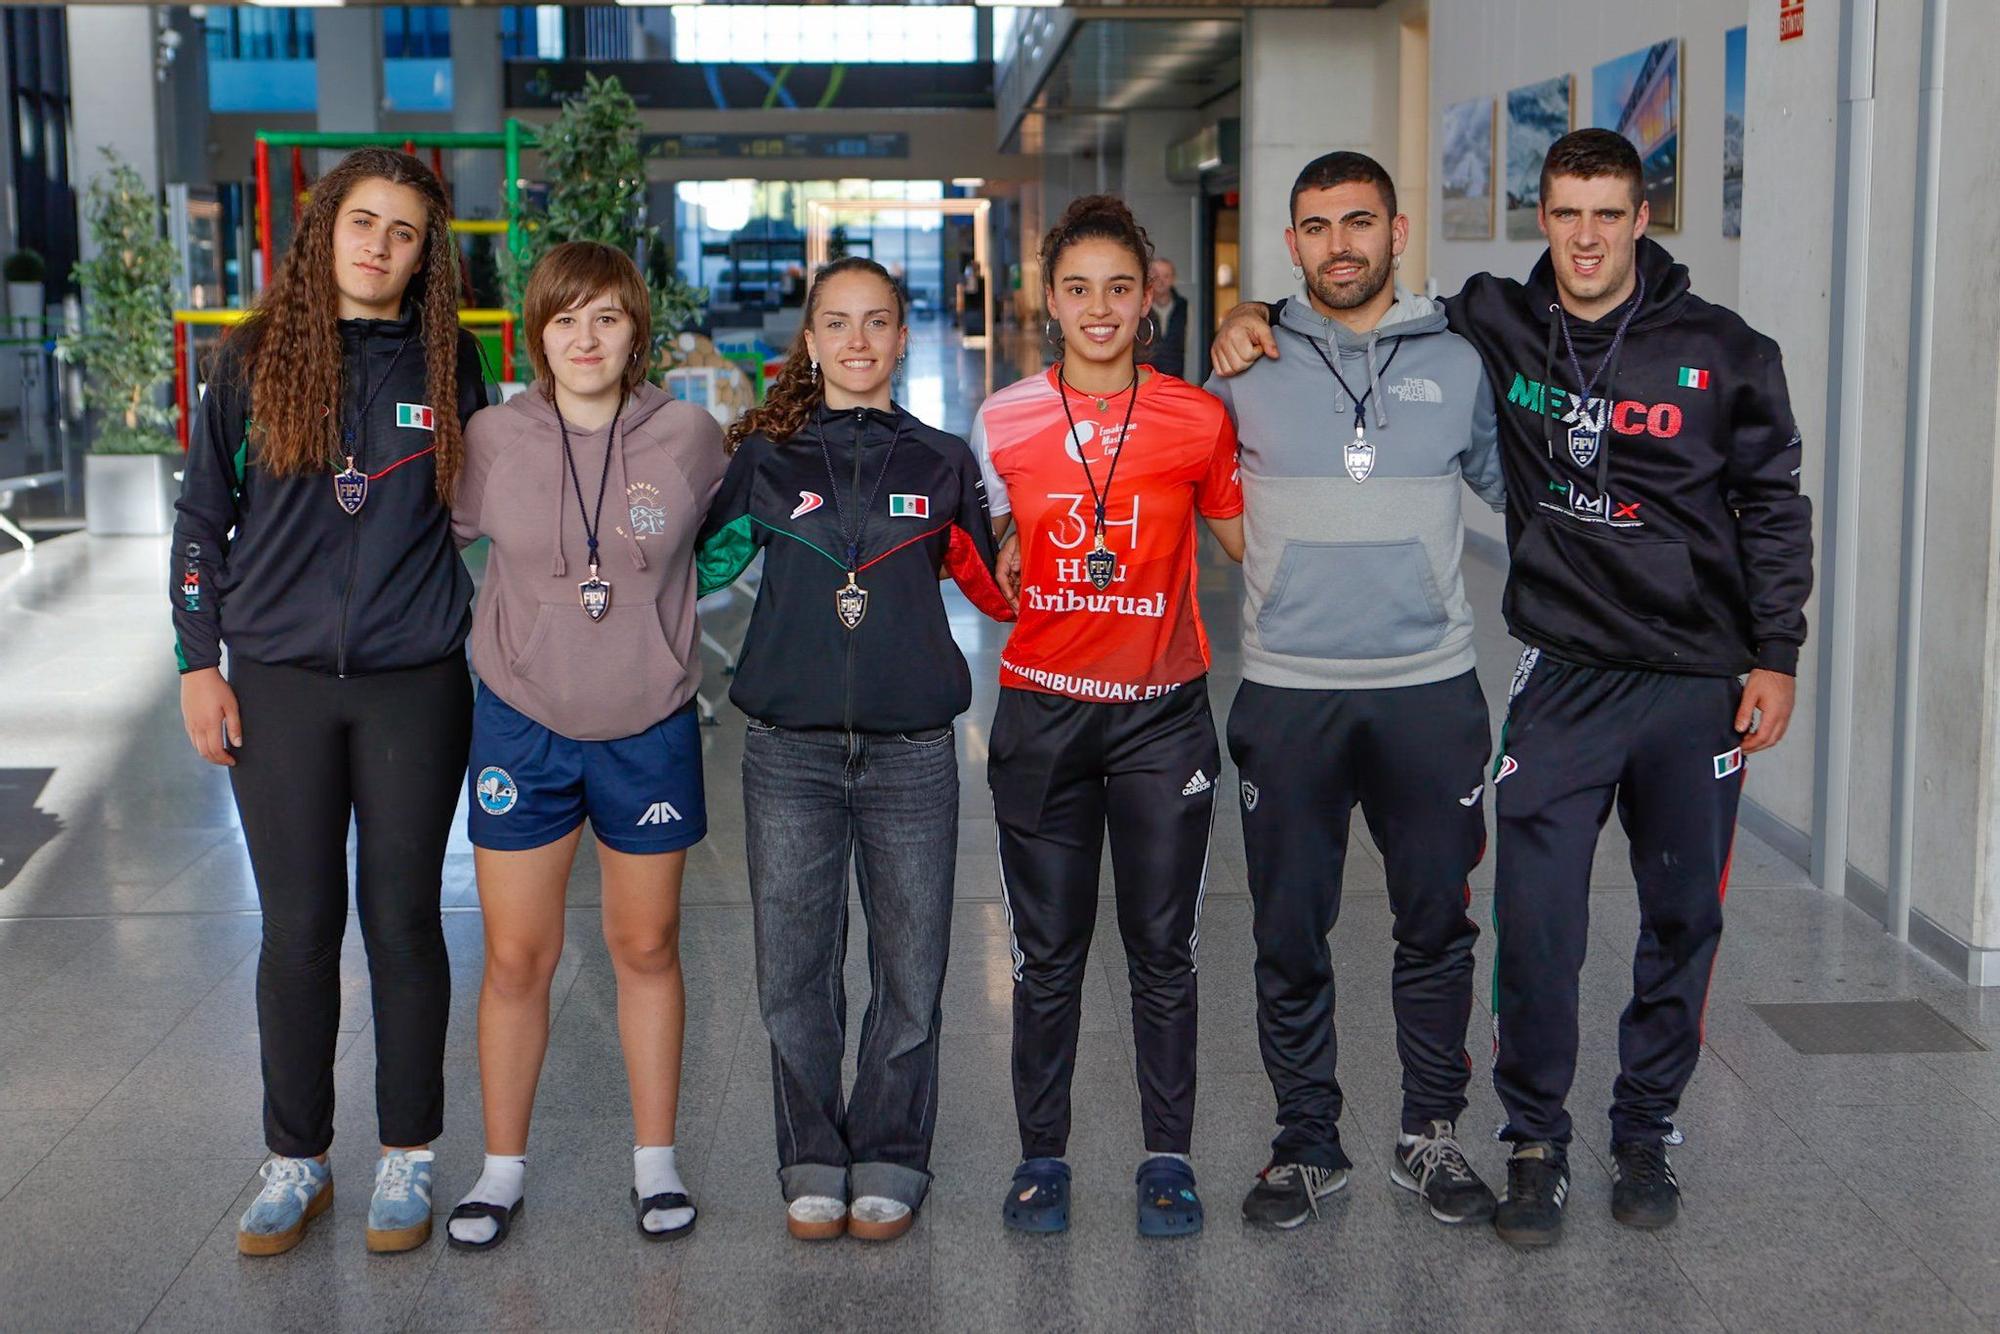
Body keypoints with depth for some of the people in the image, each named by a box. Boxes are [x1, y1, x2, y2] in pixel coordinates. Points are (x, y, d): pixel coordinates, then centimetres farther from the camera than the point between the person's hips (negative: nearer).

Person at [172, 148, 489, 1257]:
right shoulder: (256, 361, 4)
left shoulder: (447, 367, 4)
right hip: (279, 685, 1)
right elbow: (201, 520, 8)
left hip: (416, 685, 0)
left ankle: (407, 1157, 19)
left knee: (403, 920, 6)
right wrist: (200, 664, 2)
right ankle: (295, 1162, 19)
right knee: (298, 928, 6)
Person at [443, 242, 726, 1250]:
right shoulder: (493, 439, -6)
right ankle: (503, 1167, 20)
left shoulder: (687, 437, -6)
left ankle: (656, 1159, 25)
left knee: (647, 947, 11)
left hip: (650, 728, 0)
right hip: (521, 722, 0)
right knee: (516, 958, 4)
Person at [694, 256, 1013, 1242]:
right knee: (795, 969, 4)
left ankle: (889, 1159, 19)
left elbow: (1002, 593, 13)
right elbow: (699, 572, 12)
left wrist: (969, 550, -4)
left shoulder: (942, 461, 9)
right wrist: (738, 533, -4)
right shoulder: (766, 459, 7)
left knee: (910, 967, 4)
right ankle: (813, 1161, 19)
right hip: (791, 748, 0)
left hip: (910, 749, 0)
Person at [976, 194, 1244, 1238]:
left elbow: (1248, 540, 10)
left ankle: (1168, 1157, 18)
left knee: (1164, 947, 5)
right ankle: (1041, 1154, 19)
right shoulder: (1002, 421, 2)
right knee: (1046, 950, 6)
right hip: (1041, 710, 1)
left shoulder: (1199, 420, 0)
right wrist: (984, 568, -4)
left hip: (1162, 713, 0)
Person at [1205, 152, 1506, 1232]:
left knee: (1436, 928, 10)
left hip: (1431, 689, 1)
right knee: (1290, 938, 6)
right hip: (1287, 694, -1)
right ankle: (1305, 1144, 21)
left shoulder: (1458, 364, 6)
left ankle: (1432, 1138, 25)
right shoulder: (1247, 370, 3)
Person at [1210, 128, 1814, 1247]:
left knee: (1684, 917, 10)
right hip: (1563, 676, 0)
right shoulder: (1496, 328, 0)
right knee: (1537, 922, -5)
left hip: (1701, 681, 1)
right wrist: (1261, 319, -6)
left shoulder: (1726, 352, -2)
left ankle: (1647, 1133, 28)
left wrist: (1776, 655, 0)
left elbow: (1775, 506, 4)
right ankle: (1538, 1143, 13)